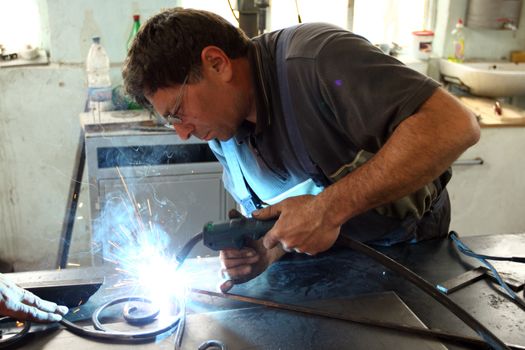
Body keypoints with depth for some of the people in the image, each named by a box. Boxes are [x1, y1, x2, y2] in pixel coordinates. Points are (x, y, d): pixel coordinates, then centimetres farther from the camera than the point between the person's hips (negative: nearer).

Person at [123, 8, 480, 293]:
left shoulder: (315, 58, -32)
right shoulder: (222, 130, -8)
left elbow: (454, 124, -41)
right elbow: (269, 221, 2)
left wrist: (329, 206, -41)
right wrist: (264, 253, -21)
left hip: (404, 239, -5)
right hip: (330, 248, 6)